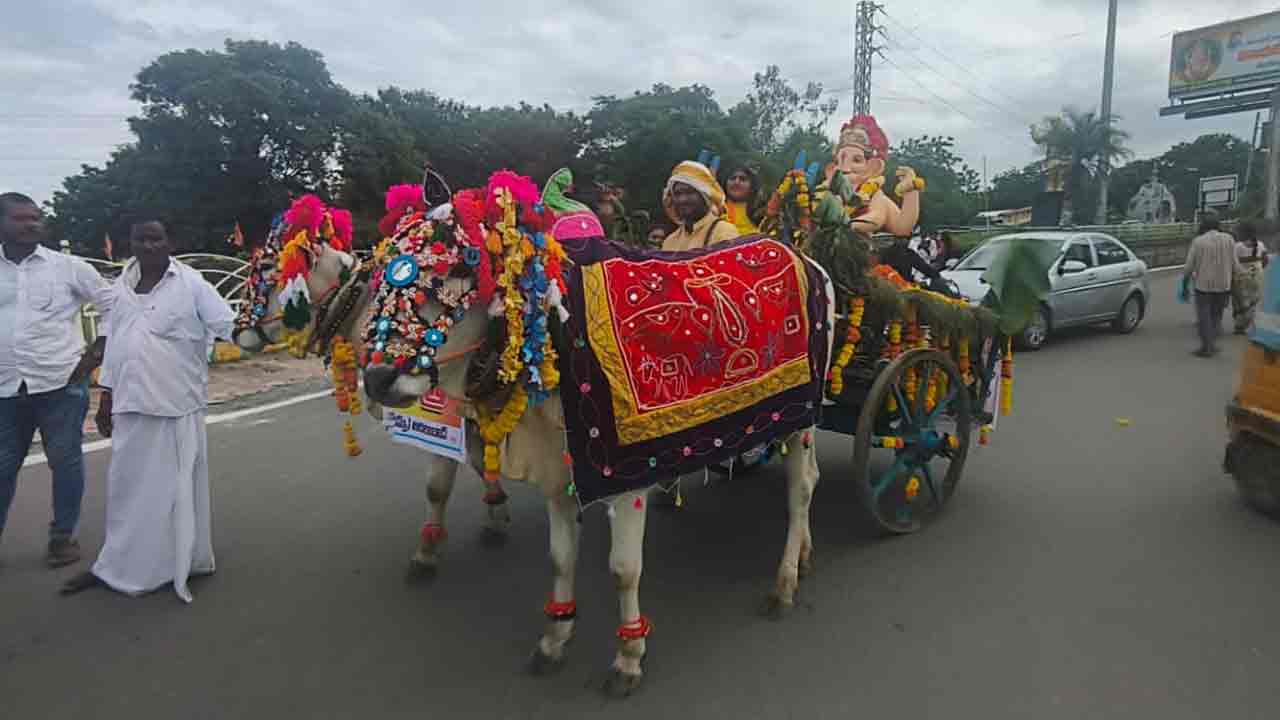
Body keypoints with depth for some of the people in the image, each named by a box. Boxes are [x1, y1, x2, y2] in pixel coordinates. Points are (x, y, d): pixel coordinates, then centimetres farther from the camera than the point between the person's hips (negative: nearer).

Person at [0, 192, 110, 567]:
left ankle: (62, 536, 19)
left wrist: (96, 353, -3)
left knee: (65, 462, 6)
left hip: (61, 384, -2)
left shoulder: (68, 266, -1)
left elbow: (116, 307, 3)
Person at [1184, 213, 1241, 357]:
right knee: (1216, 315, 18)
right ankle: (1212, 343, 21)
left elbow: (1189, 266, -7)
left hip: (1203, 285, -3)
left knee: (1204, 317, 5)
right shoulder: (1229, 239, -2)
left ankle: (1206, 347, 7)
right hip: (1223, 285, 3)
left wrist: (1185, 277, 13)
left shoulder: (1198, 241, -10)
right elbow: (1235, 266, -2)